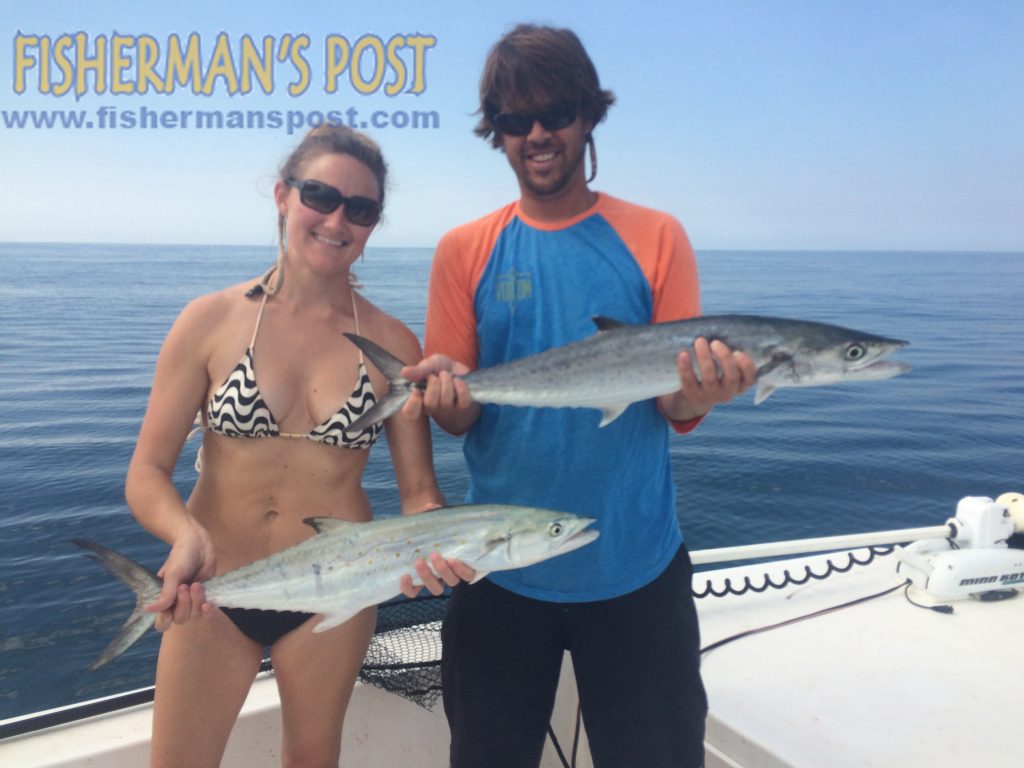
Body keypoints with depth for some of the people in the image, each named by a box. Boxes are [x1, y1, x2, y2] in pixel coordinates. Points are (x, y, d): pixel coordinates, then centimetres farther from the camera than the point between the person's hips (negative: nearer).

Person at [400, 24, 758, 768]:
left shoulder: (655, 238, -2)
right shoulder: (465, 250, 0)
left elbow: (674, 408, -4)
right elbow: (456, 416, -1)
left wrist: (698, 395, -27)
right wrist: (448, 394, -24)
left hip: (636, 569, 0)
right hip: (502, 570, 1)